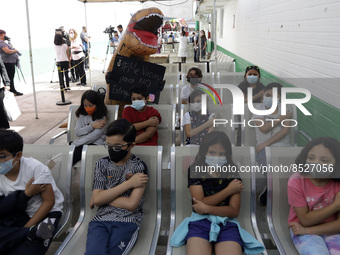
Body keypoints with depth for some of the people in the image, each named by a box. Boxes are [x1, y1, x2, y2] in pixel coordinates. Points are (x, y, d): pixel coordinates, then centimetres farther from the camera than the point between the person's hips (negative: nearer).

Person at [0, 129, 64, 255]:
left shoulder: (36, 168, -19)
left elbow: (49, 202, -16)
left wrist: (25, 228, -20)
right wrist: (26, 194, -24)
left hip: (46, 213, -6)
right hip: (19, 214, 7)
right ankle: (33, 233, -29)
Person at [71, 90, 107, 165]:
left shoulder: (102, 118, -1)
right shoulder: (82, 116, 18)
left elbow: (95, 135, -11)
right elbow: (77, 132, 6)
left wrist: (75, 144, -14)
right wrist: (92, 126, -7)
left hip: (95, 143, -5)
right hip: (81, 144, 5)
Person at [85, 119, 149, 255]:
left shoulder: (139, 167, 0)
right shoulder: (102, 164, 11)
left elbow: (131, 204, -8)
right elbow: (97, 199, -1)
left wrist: (104, 197, -1)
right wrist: (128, 183, -6)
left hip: (127, 222, -2)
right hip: (101, 219, 2)